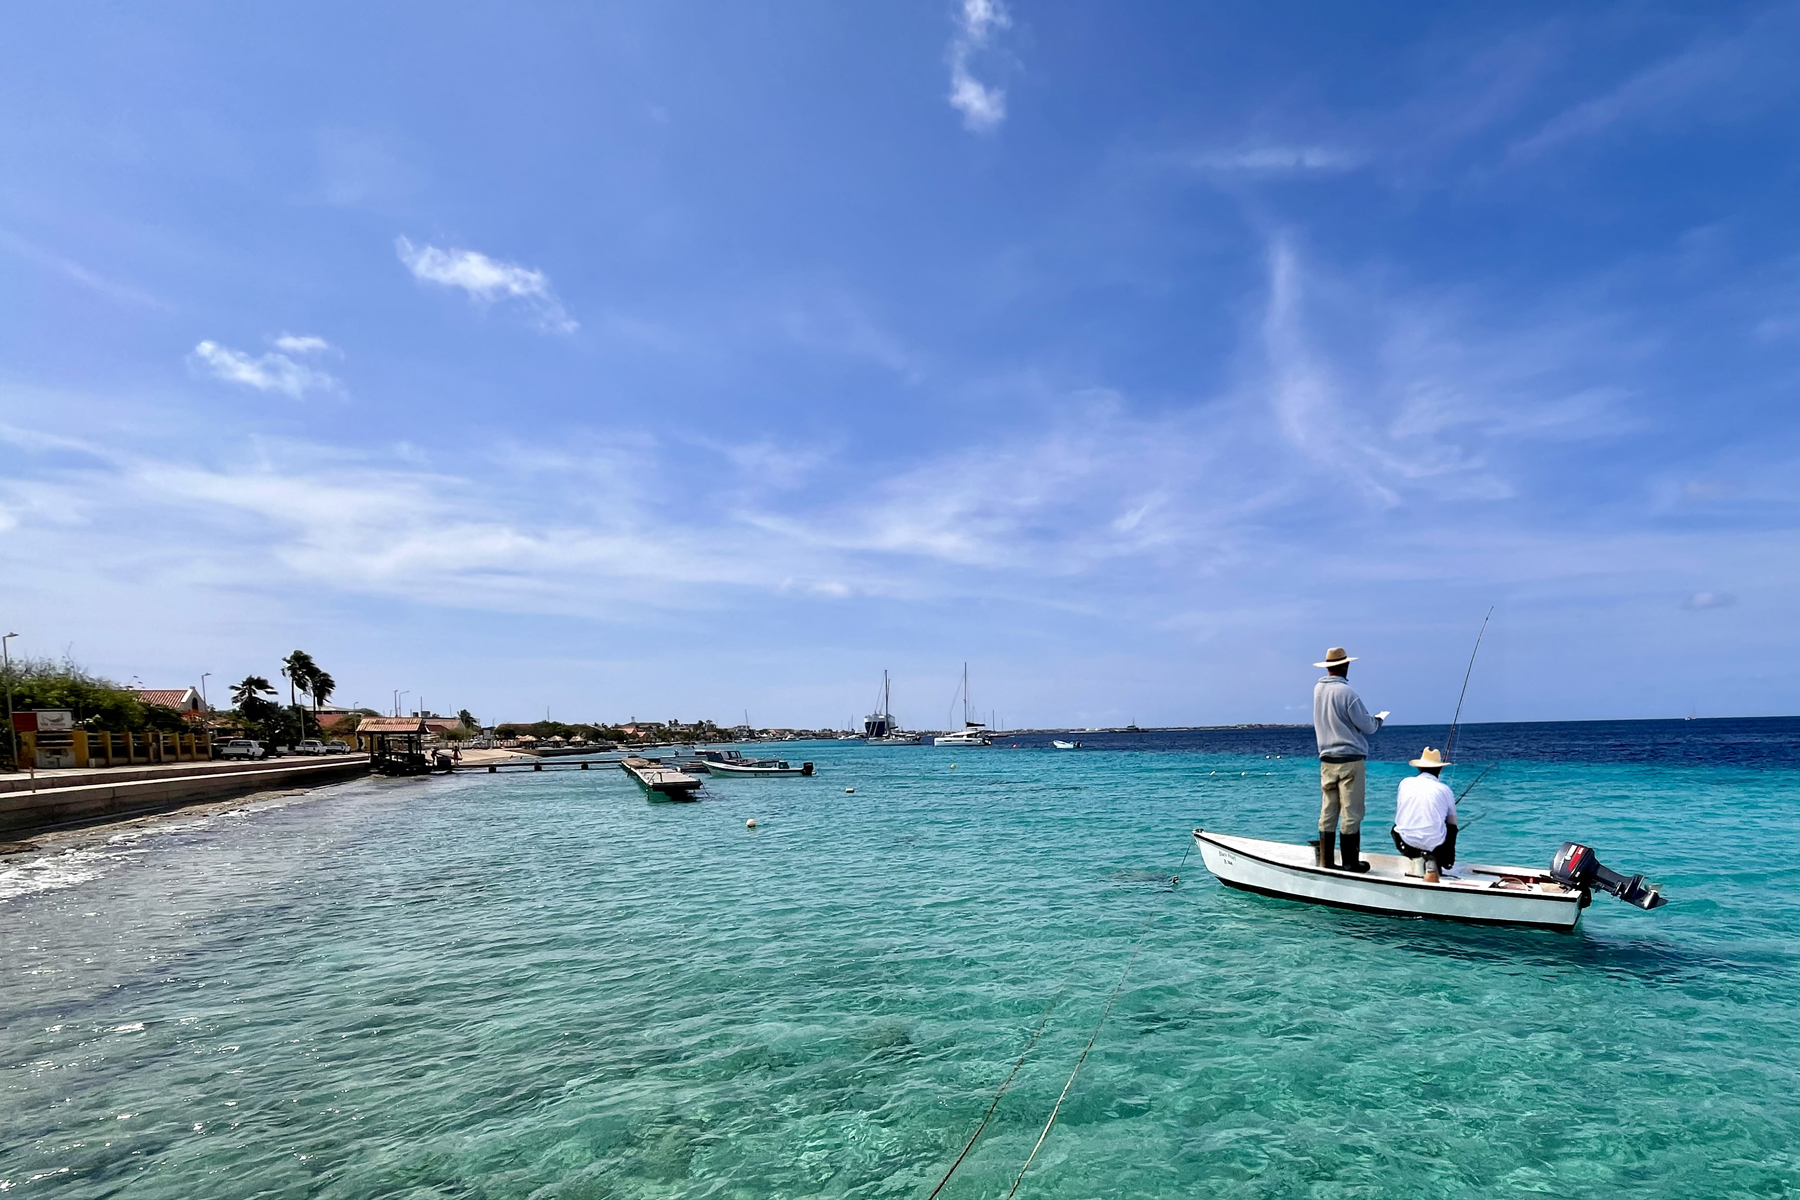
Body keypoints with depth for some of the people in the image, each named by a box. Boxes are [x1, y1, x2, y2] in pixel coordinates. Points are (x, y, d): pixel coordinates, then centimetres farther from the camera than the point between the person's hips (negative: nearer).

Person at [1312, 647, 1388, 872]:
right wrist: (1378, 720, 14)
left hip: (1326, 760, 6)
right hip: (1350, 760, -6)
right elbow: (1367, 726, -7)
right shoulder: (1346, 692, -15)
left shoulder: (1317, 689, 6)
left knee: (1328, 812, 8)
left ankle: (1326, 861, 11)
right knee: (1351, 813, 0)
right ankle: (1351, 862, 5)